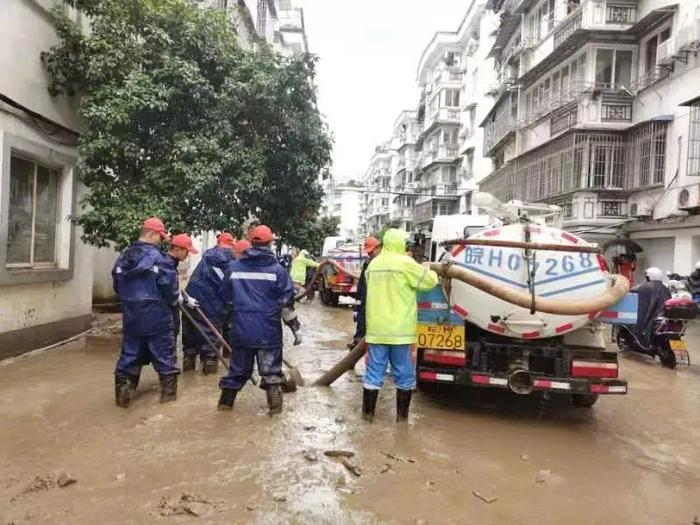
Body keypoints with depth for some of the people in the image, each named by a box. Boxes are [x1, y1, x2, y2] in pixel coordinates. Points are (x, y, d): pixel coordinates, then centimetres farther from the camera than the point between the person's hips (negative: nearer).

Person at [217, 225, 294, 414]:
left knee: (239, 367, 18)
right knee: (270, 368, 9)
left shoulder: (233, 267, 1)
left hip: (241, 329, 3)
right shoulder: (277, 269, -7)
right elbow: (287, 299, -7)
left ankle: (226, 401, 27)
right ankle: (275, 404, 8)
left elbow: (225, 297, 10)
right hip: (268, 330, -3)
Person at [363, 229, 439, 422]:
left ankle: (368, 412, 17)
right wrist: (428, 270, 19)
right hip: (399, 329, -4)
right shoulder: (405, 263, -10)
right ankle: (402, 415, 16)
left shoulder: (373, 264, 8)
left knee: (374, 372, 11)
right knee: (404, 374, 9)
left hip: (376, 328, 5)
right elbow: (430, 281, -3)